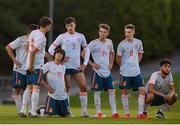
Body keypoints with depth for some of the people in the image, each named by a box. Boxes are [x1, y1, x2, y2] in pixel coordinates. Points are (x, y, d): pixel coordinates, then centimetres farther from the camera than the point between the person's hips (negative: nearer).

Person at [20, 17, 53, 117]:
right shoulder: (42, 38, -16)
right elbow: (32, 52, -20)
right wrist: (31, 65, -13)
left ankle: (23, 111, 6)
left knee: (29, 88, 10)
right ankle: (33, 113, -7)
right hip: (37, 66, -8)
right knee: (36, 88, -5)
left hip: (30, 65, 8)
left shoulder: (34, 33, 8)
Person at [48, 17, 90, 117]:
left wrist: (85, 64, 5)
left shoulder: (80, 36, 8)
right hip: (66, 66, -3)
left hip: (77, 67, 3)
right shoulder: (62, 37, 0)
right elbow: (51, 49, 0)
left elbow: (87, 50, 15)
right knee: (67, 88, -4)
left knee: (84, 87, -6)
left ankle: (84, 111, 0)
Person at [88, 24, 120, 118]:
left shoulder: (109, 42, 8)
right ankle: (98, 112, 9)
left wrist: (111, 63, 12)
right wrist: (91, 64, -11)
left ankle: (114, 112, 0)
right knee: (97, 92, 0)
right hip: (98, 71, -5)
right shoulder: (94, 43, -9)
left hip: (107, 72, 5)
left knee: (112, 91, -1)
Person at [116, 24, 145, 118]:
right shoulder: (122, 45, -9)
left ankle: (140, 113, -1)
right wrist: (124, 66, 8)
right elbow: (118, 59, 1)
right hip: (125, 72, -3)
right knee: (124, 92, 2)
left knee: (142, 90, -4)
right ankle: (126, 113, 12)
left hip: (136, 72, 3)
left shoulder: (138, 42, 3)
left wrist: (135, 64, 10)